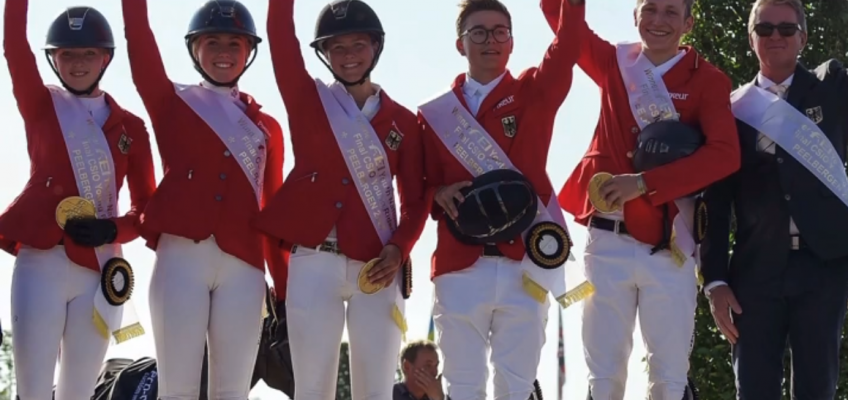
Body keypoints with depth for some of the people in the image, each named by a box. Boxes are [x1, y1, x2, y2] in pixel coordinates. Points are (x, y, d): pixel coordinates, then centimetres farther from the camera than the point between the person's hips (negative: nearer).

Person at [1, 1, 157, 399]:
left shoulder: (130, 127, 10)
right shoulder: (40, 106, 7)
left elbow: (147, 206, 9)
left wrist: (112, 230, -10)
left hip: (97, 272, 2)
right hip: (41, 264, -2)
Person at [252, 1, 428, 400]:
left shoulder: (402, 120, 9)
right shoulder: (307, 99, 7)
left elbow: (415, 200, 8)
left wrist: (398, 250, -9)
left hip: (376, 269, 1)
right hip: (314, 265, -1)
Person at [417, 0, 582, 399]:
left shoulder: (534, 94, 8)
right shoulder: (434, 113, 11)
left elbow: (567, 48, -10)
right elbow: (422, 186, 12)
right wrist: (441, 194, -10)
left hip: (525, 266, -1)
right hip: (460, 268, 1)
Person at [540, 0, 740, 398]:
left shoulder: (708, 80, -1)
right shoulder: (613, 63, 10)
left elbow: (725, 155, -15)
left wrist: (644, 182, -19)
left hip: (668, 246, -3)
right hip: (608, 241, 3)